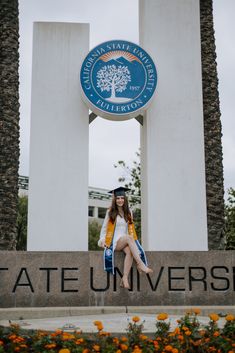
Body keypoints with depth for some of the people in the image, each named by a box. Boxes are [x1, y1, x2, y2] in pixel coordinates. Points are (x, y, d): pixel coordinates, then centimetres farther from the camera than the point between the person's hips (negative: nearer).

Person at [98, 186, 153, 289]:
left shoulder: (128, 212, 14)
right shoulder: (110, 212, 4)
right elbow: (104, 227, 6)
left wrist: (133, 240, 6)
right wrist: (102, 240, -7)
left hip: (126, 241, 3)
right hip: (114, 241, -3)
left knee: (130, 251, -33)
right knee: (129, 238, -35)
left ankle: (125, 278, -38)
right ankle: (140, 264, -44)